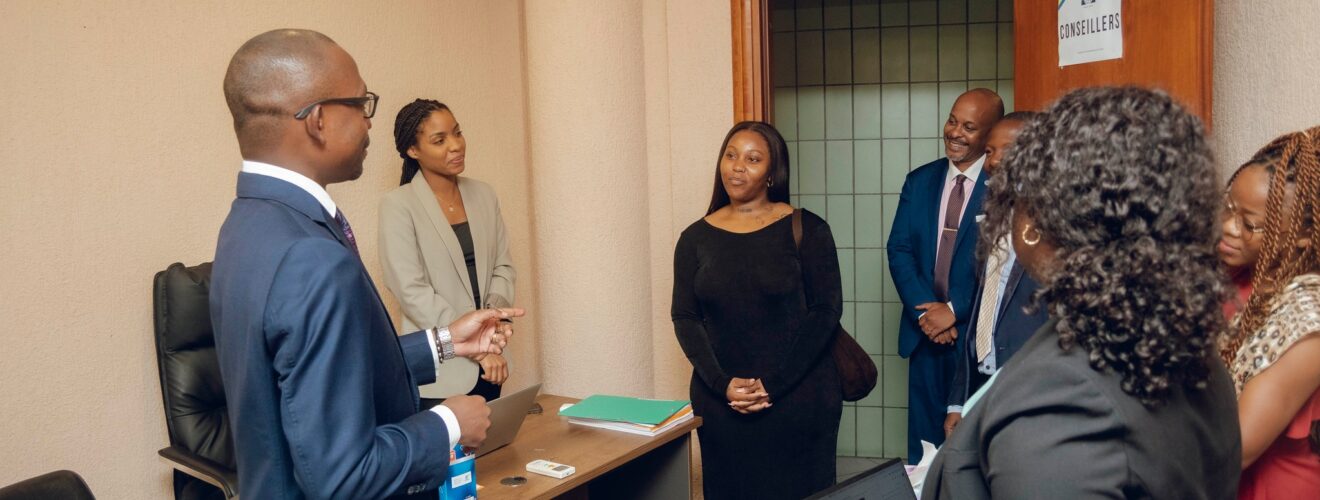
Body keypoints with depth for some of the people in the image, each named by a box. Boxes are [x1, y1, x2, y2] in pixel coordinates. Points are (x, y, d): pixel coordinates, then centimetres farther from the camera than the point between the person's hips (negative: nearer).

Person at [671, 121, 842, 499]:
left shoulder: (807, 230, -3)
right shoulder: (696, 238, 5)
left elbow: (826, 311, -6)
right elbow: (685, 318, 3)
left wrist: (771, 384, -13)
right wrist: (723, 384, -12)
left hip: (799, 397, -2)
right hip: (720, 401, 2)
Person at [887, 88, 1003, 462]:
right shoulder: (919, 181, 8)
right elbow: (899, 250, 2)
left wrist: (955, 311, -14)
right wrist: (925, 310, -10)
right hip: (926, 333, 4)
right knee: (923, 442, 12)